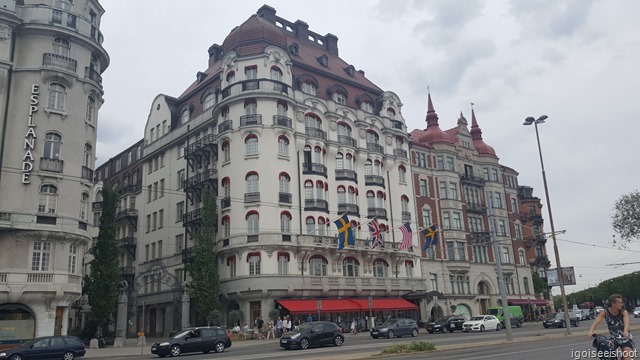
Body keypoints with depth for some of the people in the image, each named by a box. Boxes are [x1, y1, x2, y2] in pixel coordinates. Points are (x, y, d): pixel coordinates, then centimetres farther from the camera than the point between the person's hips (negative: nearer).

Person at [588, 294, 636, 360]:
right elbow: (596, 322, -22)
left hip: (626, 338, -2)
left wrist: (625, 332, -54)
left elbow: (626, 322, -33)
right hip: (613, 338, 2)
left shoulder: (624, 312, -14)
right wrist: (591, 331, -42)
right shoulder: (605, 312, -12)